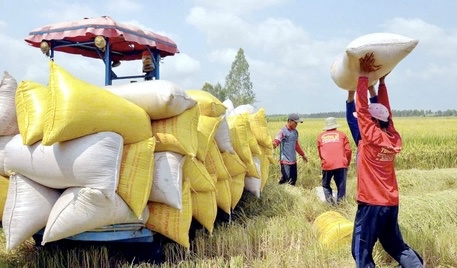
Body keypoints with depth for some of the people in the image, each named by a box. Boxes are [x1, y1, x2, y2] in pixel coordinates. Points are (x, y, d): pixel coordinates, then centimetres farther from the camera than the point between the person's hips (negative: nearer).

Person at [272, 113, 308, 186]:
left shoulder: (295, 132, 12)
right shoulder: (283, 131, -10)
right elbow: (276, 141, -24)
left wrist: (303, 154, 33)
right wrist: (273, 145, -48)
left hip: (293, 160, 8)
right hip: (285, 160, -8)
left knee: (293, 180, 12)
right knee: (284, 179, -14)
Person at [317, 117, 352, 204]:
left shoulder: (320, 136, 17)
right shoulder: (342, 134, 13)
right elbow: (348, 150, 8)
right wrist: (347, 163, 21)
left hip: (327, 165, 1)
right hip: (341, 165, -1)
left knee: (325, 185, 17)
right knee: (341, 187, 7)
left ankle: (330, 202, 3)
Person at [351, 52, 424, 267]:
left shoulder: (371, 137, -15)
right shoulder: (394, 139, 3)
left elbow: (362, 108, -13)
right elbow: (385, 111, 14)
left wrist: (363, 76, -9)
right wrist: (381, 81, 19)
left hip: (372, 202, -7)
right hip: (391, 202, 8)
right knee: (396, 246, 21)